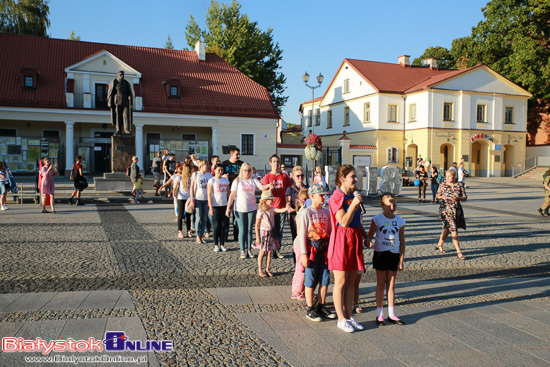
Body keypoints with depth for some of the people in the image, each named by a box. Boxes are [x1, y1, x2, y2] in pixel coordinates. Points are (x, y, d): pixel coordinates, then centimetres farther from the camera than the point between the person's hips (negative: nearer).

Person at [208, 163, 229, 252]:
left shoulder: (225, 180, 9)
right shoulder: (212, 180, -3)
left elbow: (227, 193, 12)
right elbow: (209, 195, -6)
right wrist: (211, 208, -12)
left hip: (224, 205, 4)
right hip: (215, 206, -4)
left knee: (223, 225, 6)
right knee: (216, 226, 0)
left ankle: (222, 244, 14)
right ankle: (216, 245, 10)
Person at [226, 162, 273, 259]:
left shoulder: (253, 181, 6)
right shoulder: (237, 181, 0)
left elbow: (262, 187, -10)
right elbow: (232, 195, -2)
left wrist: (268, 186, -33)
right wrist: (228, 208, -7)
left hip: (252, 208, 2)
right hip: (240, 209, -2)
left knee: (250, 230, 8)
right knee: (242, 230, 2)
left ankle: (249, 250, 17)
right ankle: (242, 250, 11)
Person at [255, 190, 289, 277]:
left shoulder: (272, 209, 1)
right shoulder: (261, 211, -15)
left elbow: (280, 210, -15)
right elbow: (257, 225, -13)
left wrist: (286, 208, -37)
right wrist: (257, 237, -13)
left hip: (271, 233, 5)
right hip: (263, 232, -5)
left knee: (269, 252, 10)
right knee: (262, 252, 5)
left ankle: (267, 269, 22)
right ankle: (260, 270, 17)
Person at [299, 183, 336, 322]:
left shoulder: (326, 212, 8)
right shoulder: (307, 212, -7)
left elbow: (330, 232, 14)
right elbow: (302, 234, -9)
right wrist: (303, 254, -13)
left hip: (324, 250, 5)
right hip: (312, 250, -5)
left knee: (325, 279, 8)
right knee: (311, 280, 2)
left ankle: (321, 307, 23)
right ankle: (310, 309, 13)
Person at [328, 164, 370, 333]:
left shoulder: (354, 197, 12)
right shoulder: (337, 197, -13)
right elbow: (344, 221, -20)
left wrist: (365, 236, 13)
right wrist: (354, 205, -23)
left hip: (354, 240, 8)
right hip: (341, 241, -8)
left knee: (351, 281, 12)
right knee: (341, 282, 1)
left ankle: (349, 316, 21)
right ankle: (341, 319, 11)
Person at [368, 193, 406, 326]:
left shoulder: (399, 221, 3)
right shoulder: (377, 219, -5)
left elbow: (402, 241, 6)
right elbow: (369, 236, -5)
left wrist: (401, 260, 3)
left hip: (394, 254, 2)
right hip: (380, 254, -2)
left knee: (391, 285, 10)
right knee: (381, 284, 6)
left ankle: (391, 315, 17)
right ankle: (379, 314, 13)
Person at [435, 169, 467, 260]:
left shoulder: (459, 185, 1)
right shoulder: (442, 185, -3)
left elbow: (465, 197, 1)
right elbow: (437, 196, 6)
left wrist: (457, 198, -18)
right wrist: (442, 197, -15)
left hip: (457, 210, 4)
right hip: (446, 210, -4)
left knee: (447, 229, 18)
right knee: (454, 231, -10)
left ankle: (439, 245, 39)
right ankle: (459, 252, -6)